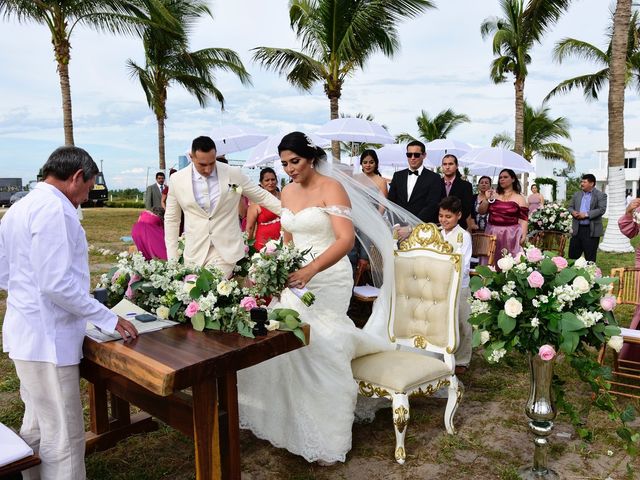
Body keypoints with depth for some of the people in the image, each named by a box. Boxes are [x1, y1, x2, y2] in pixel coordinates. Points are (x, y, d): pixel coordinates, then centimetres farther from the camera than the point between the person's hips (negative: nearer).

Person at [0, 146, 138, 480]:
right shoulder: (55, 209, -18)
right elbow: (58, 283, -24)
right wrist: (108, 320, -17)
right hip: (47, 339, -10)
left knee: (36, 426, 22)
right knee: (64, 439, 0)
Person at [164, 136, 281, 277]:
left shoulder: (234, 174, -3)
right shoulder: (177, 180, 0)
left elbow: (262, 196, 7)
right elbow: (171, 220, 8)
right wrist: (172, 258, 5)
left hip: (225, 250, -2)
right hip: (194, 253, 2)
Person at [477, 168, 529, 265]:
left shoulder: (519, 198, 2)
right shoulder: (494, 195, 10)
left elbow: (523, 219, -3)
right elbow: (481, 212, 8)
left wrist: (523, 236, -14)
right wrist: (487, 199, -7)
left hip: (510, 234, -3)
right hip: (492, 233, 3)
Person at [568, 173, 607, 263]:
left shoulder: (601, 195, -3)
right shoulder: (577, 194, 13)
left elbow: (602, 209, -14)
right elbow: (570, 206, 17)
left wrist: (586, 214, -20)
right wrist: (573, 212, -6)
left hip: (591, 230, -5)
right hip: (577, 229, 5)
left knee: (590, 257, 3)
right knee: (572, 255, 9)